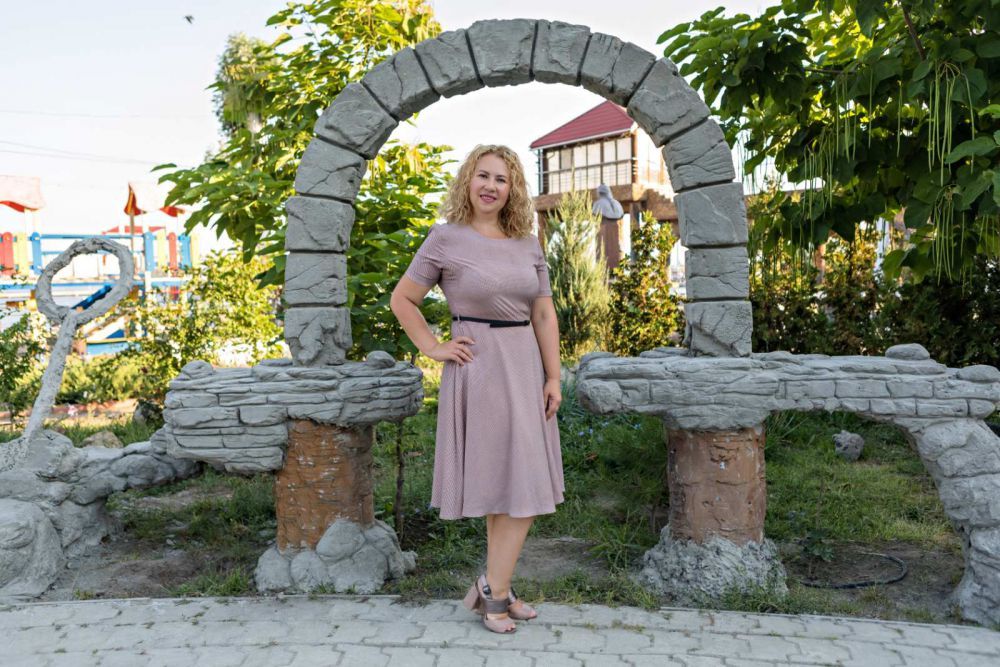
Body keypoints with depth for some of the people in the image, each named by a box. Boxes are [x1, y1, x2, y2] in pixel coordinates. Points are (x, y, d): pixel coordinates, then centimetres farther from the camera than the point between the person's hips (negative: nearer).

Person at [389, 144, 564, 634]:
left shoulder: (528, 243, 9)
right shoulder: (446, 238, -4)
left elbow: (544, 314, 7)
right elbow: (401, 300, 1)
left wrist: (553, 377, 2)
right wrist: (433, 348, -5)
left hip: (526, 366, 6)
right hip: (478, 368, -5)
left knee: (524, 485, 9)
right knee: (505, 484, -2)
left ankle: (494, 590, 23)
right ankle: (494, 590, 15)